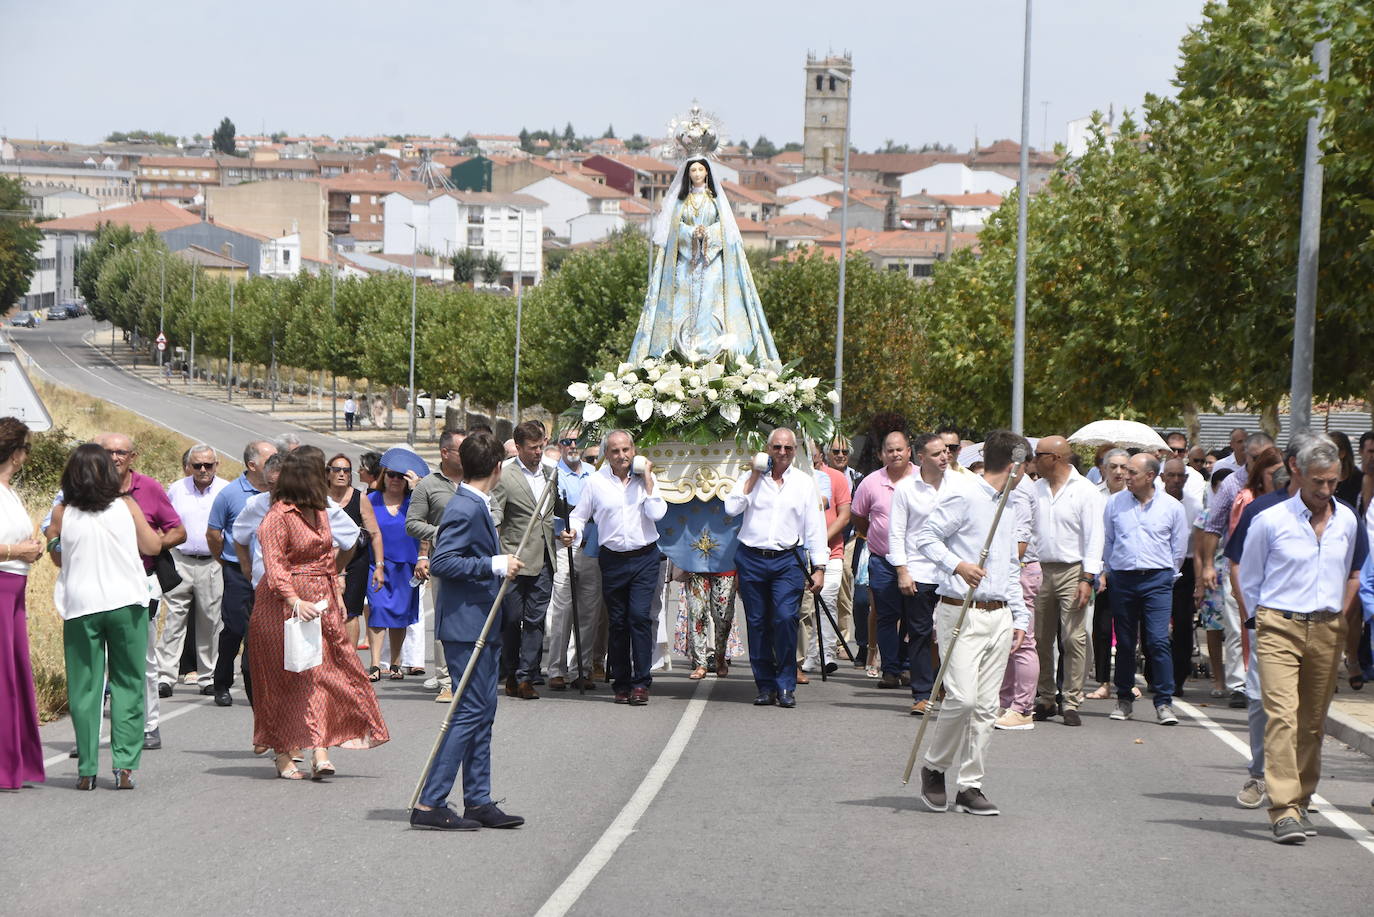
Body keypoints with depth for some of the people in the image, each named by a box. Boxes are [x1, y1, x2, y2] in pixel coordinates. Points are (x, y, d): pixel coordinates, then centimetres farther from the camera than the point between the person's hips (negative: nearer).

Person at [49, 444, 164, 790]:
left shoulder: (63, 514, -2)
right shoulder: (127, 506, -2)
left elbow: (58, 559, 9)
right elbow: (152, 546, 9)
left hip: (80, 608, 0)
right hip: (126, 604, 0)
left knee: (85, 688, 5)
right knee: (128, 685, 6)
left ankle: (87, 770, 4)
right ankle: (125, 767, 0)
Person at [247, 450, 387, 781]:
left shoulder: (318, 511, 15)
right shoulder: (278, 516, -12)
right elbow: (274, 565, -19)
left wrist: (334, 594, 22)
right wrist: (295, 601, -31)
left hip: (320, 604, 7)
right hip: (285, 606, -7)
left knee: (321, 673, -3)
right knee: (285, 679, -2)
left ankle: (320, 753, -7)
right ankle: (283, 756, 6)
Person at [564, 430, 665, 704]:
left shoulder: (646, 479, 3)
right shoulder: (595, 482, 2)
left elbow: (657, 513, -9)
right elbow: (580, 515, 9)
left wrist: (647, 479, -9)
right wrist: (573, 533, -12)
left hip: (644, 559, -1)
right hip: (613, 560, 1)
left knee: (640, 616, -13)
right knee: (617, 622, 6)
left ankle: (641, 682, -10)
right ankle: (621, 683, 15)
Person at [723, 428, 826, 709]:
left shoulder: (804, 482, 9)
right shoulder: (750, 478, 10)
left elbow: (815, 526, 8)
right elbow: (731, 508, -6)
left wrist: (819, 567, 3)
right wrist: (754, 477, -5)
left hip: (787, 560, -1)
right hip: (751, 559, 1)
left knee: (785, 618, -15)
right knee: (757, 623, 2)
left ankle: (786, 686, -8)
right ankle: (765, 686, 11)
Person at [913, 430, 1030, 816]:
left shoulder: (1006, 507, 21)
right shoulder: (963, 496, -5)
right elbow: (926, 537, -11)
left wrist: (1019, 615, 18)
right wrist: (956, 565, -25)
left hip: (999, 616, 8)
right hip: (961, 612, -8)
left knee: (985, 706, 4)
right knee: (962, 697, -15)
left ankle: (969, 786, 9)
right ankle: (934, 766, 6)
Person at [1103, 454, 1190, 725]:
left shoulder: (1172, 507, 1)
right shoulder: (1115, 503, 4)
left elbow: (1179, 548, 11)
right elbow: (1106, 540, 15)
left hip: (1157, 580, -2)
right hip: (1123, 579, 2)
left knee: (1158, 641, -11)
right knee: (1124, 642, 7)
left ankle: (1164, 703, -8)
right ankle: (1124, 699, 18)